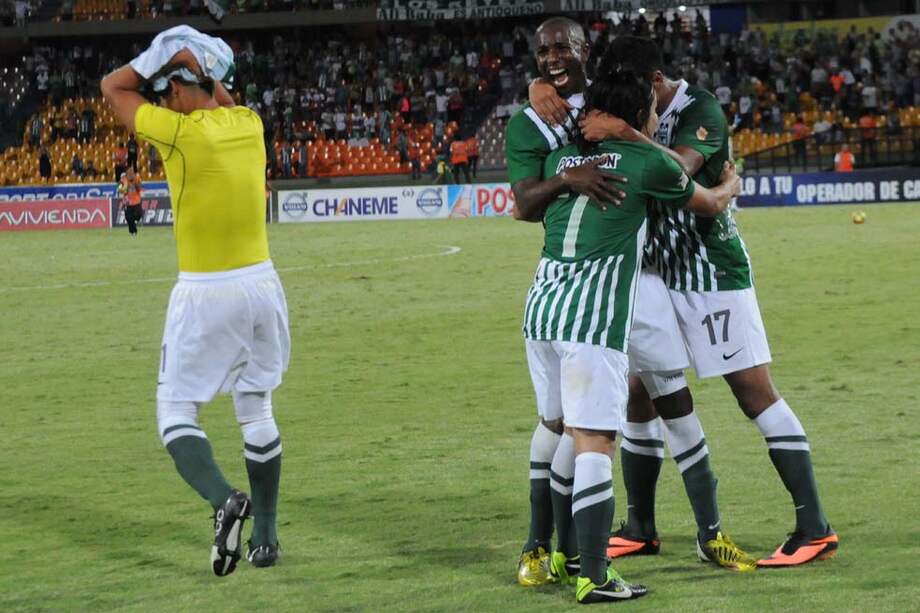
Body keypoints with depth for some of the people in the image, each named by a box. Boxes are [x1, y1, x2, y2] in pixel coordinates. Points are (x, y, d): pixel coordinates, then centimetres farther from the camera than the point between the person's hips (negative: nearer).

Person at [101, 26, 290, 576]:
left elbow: (114, 87, -1)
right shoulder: (249, 123, 2)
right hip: (262, 283, 6)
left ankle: (224, 498, -20)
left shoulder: (180, 132, -15)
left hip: (205, 294, -6)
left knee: (176, 413, 5)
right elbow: (223, 99, 29)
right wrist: (199, 64, 16)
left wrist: (165, 56, 2)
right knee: (257, 411, 17)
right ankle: (266, 536, 20)